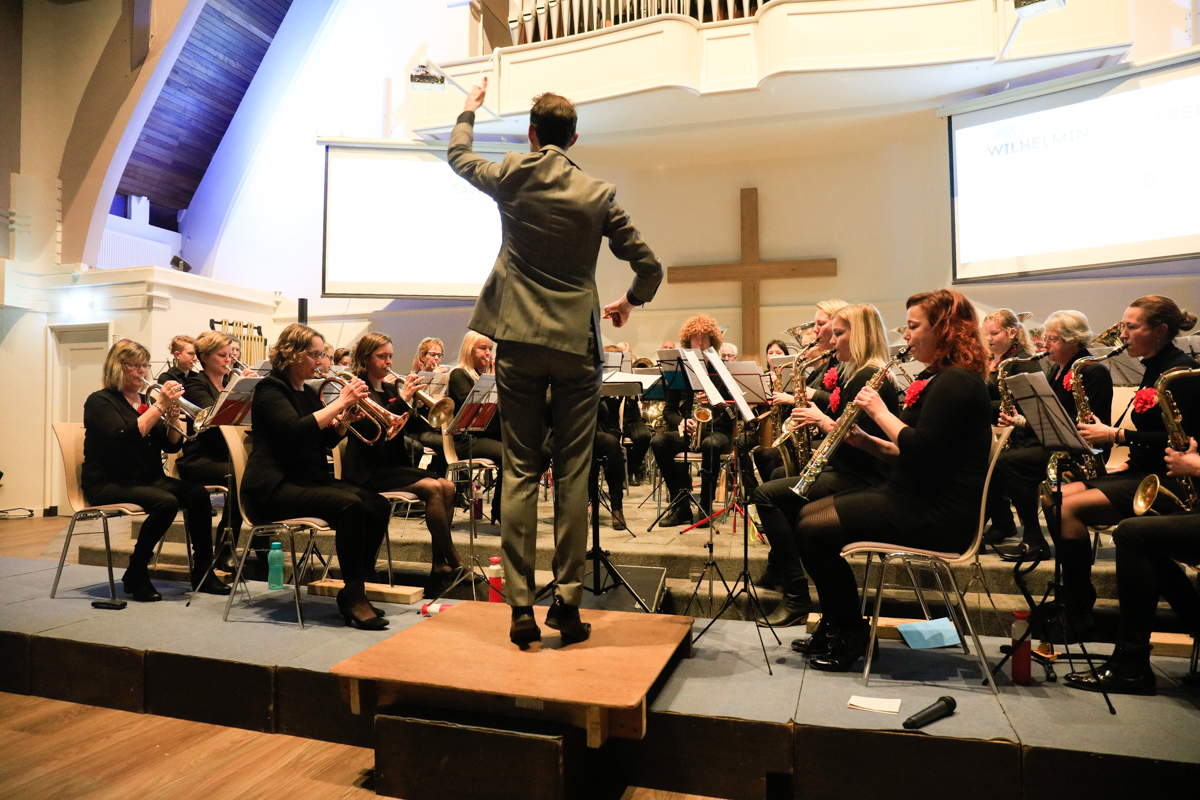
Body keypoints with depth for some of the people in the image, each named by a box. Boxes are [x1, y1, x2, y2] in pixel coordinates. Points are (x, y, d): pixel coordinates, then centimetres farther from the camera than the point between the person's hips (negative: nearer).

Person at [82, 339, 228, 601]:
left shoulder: (147, 400, 15)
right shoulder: (100, 401, -3)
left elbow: (172, 445, 9)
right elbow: (124, 438, -23)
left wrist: (172, 419, -10)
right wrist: (159, 406, -24)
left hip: (147, 478, 6)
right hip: (108, 483, -6)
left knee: (197, 493, -22)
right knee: (166, 502, -32)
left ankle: (202, 573, -15)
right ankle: (136, 576, -13)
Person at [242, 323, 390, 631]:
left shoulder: (307, 392, 17)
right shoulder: (270, 388, -6)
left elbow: (327, 440, 16)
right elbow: (296, 430, -24)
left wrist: (346, 418, -3)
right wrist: (340, 402, -23)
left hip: (309, 478, 8)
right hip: (274, 486, -8)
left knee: (378, 506, -15)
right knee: (349, 504, -31)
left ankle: (353, 592, -5)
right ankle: (354, 599, -22)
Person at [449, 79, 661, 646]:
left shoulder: (512, 176, 4)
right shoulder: (599, 194, 1)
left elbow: (458, 157, 25)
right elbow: (649, 269, 2)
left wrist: (469, 110, 44)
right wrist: (629, 302, 22)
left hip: (519, 344, 1)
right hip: (576, 345, 0)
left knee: (519, 474, 5)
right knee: (573, 475, 4)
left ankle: (521, 608, 7)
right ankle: (568, 602, 9)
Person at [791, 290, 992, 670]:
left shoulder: (956, 382, -17)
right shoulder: (938, 378, 16)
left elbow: (920, 449, -27)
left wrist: (880, 412, -14)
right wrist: (865, 441, 3)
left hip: (936, 514, -11)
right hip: (915, 496, 11)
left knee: (813, 530, -15)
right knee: (809, 512, 10)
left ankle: (851, 635, 5)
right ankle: (833, 626, 19)